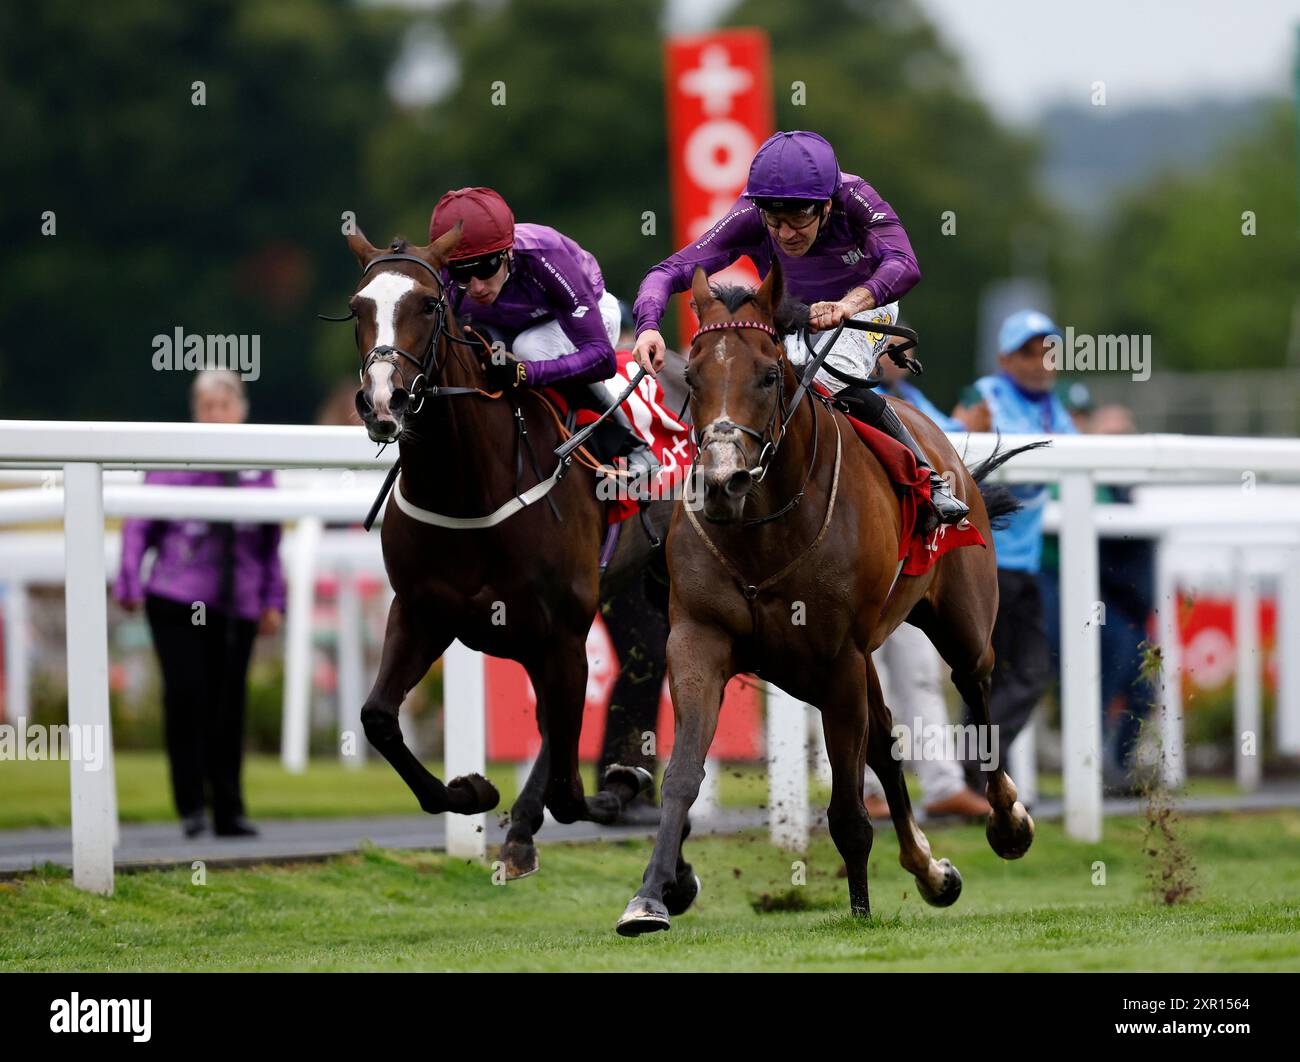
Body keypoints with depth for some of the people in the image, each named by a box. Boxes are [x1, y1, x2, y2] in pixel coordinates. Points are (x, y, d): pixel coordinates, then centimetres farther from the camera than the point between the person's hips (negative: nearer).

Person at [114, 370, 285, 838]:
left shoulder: (258, 466, 12)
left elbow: (271, 540, 17)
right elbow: (139, 524, 5)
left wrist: (273, 600, 14)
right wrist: (130, 584, -2)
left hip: (236, 606, 3)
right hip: (177, 601, -3)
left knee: (228, 707, 4)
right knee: (186, 694, -14)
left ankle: (229, 812, 13)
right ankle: (191, 804, -3)